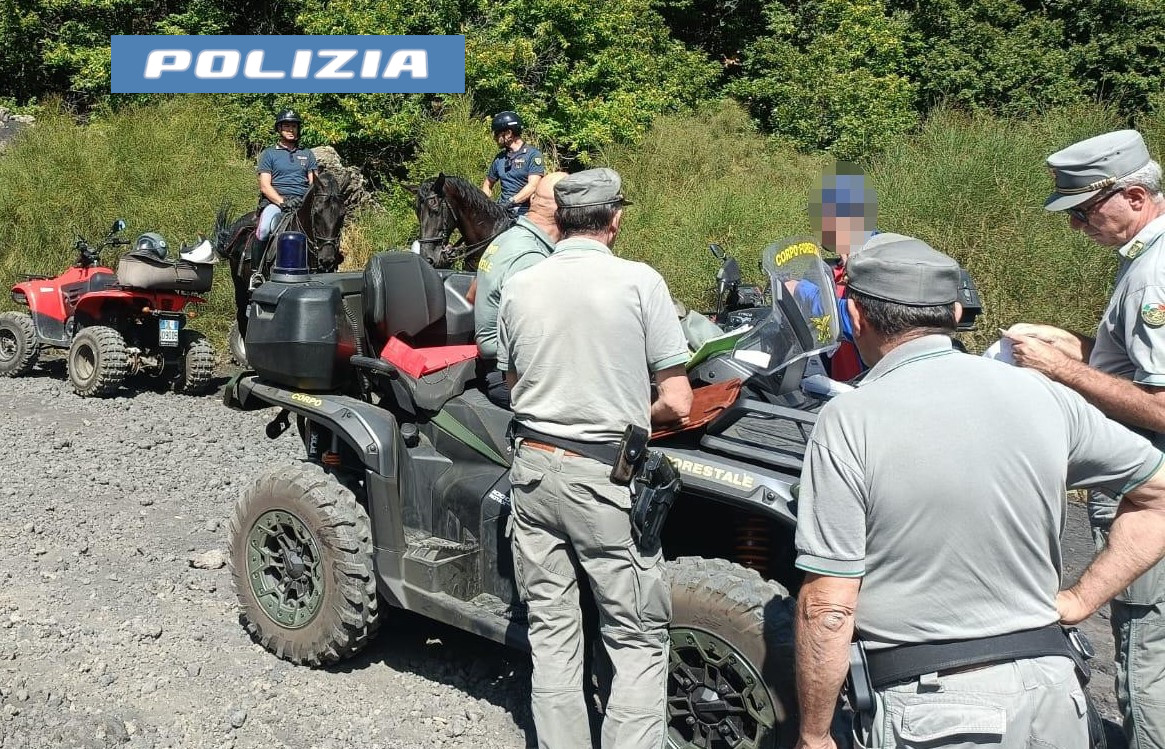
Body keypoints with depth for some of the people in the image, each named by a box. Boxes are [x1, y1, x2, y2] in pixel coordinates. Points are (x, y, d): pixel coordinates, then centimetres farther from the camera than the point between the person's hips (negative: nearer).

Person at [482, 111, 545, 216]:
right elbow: (488, 184, 27)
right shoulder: (500, 158, 18)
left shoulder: (533, 154, -2)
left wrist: (510, 202, -24)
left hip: (525, 212, -5)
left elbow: (533, 186, -13)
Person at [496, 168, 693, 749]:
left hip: (533, 467, 5)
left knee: (551, 632, 14)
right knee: (638, 642, 6)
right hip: (605, 477, -5)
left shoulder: (518, 287, 3)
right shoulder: (639, 282, -9)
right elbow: (676, 403, -8)